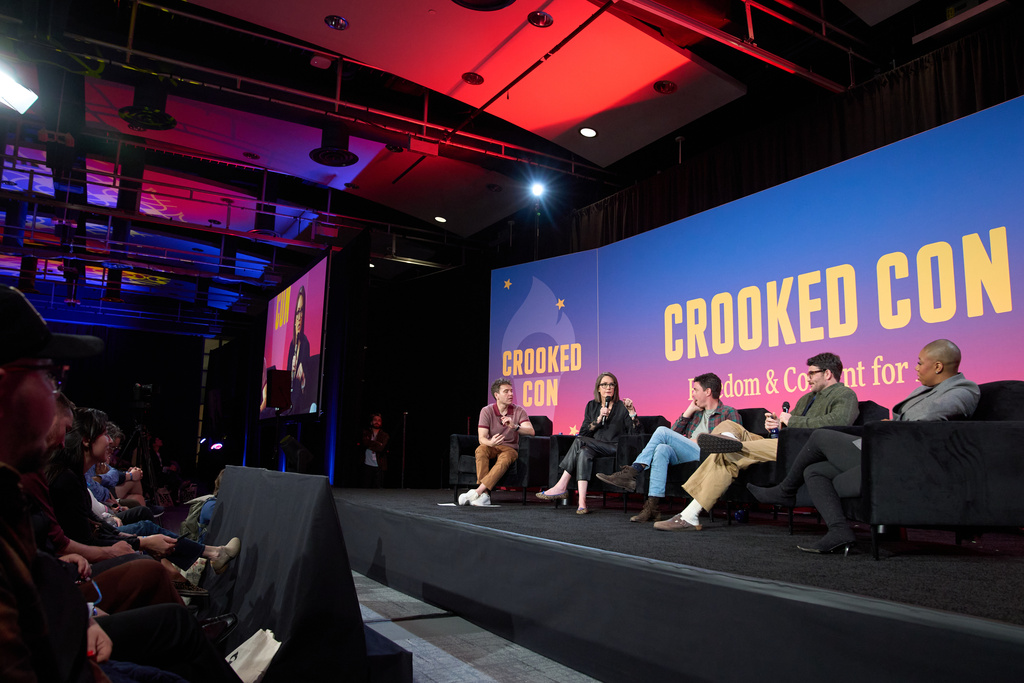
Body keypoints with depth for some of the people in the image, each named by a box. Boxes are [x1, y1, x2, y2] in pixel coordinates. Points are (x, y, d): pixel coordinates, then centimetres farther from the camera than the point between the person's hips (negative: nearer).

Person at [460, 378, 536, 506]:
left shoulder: (518, 411, -3)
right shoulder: (487, 411, -5)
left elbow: (531, 431, -17)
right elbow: (481, 438, -11)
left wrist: (514, 427, -36)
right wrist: (490, 442, -36)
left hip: (510, 448, 0)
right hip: (492, 447, 1)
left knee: (504, 460, -37)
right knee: (480, 450, -35)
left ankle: (477, 491, -41)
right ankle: (485, 495, -39)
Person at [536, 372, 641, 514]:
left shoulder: (621, 407, 7)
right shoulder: (592, 406, 18)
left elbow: (634, 434, 1)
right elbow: (584, 432, 8)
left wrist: (632, 411, -8)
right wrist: (599, 418, -5)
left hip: (615, 449, -3)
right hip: (594, 447, 4)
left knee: (579, 442, -28)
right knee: (584, 452, -33)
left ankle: (561, 487, -28)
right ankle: (581, 502, -41)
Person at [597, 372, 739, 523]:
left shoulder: (729, 413, 9)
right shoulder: (697, 412, 29)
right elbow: (675, 433, 22)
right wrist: (689, 411, 14)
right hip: (686, 458, 6)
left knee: (662, 432, -21)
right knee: (662, 449, -29)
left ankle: (632, 472, -24)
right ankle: (651, 507, -38)